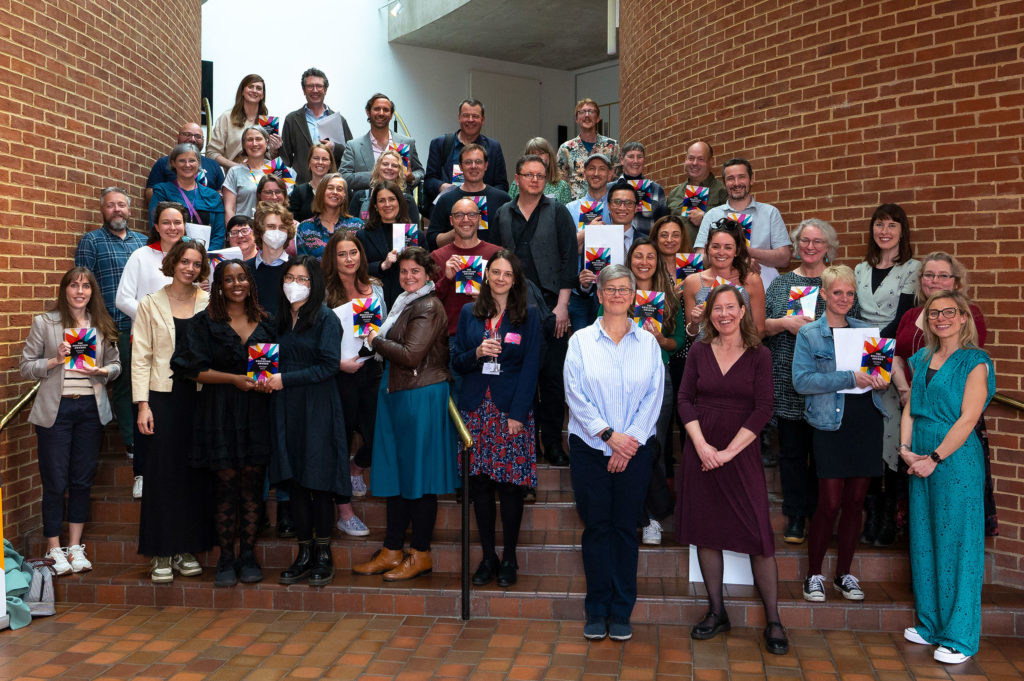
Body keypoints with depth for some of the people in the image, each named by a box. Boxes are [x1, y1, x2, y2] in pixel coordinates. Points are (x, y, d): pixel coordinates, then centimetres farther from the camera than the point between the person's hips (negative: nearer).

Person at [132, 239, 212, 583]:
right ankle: (161, 554, 9)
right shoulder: (151, 305, 3)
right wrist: (142, 404, -7)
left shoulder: (210, 304, 4)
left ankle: (187, 550, 17)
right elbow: (140, 357, 0)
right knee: (161, 473, 0)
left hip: (200, 397, 1)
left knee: (194, 474, 6)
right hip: (163, 397, -1)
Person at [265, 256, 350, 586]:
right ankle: (304, 553, 15)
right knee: (294, 481, 6)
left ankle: (323, 555, 9)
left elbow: (328, 366, -12)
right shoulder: (280, 319, 14)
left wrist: (285, 380, -13)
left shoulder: (326, 318, -4)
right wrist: (268, 380, 1)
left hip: (317, 409, -5)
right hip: (286, 409, 5)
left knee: (318, 481, -2)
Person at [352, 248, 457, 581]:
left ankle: (420, 554, 8)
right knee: (395, 471, 11)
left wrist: (377, 341, -8)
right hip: (397, 393, 10)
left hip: (421, 396, -9)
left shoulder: (428, 307, -12)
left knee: (418, 475, -2)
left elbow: (411, 356, -20)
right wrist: (379, 343, 5)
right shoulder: (405, 303, 16)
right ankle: (392, 551, 19)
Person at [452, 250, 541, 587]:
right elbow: (456, 361, 10)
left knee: (510, 484, -1)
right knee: (479, 484, 3)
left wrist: (518, 413, -10)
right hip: (476, 407, 2)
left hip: (512, 408, -2)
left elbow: (530, 368, -2)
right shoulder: (469, 313, 10)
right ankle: (488, 556, 15)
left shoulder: (528, 316, 2)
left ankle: (509, 559, 11)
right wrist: (477, 353, -11)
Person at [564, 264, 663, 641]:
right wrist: (609, 434, -12)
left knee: (625, 526, 5)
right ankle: (597, 610, 15)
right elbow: (576, 395, -4)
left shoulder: (648, 342, 6)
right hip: (590, 447, -1)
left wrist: (630, 441, -9)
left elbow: (654, 396, 0)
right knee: (596, 526, 4)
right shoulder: (581, 341, 3)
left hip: (635, 448, 1)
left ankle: (621, 612, 15)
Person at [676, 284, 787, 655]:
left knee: (758, 535, -6)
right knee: (705, 532, 8)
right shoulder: (699, 352, 5)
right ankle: (716, 612, 21)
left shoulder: (759, 355, -2)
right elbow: (685, 400, 2)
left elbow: (763, 409, -7)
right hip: (701, 452, 3)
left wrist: (729, 451, -12)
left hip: (742, 454, -2)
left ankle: (773, 622, 5)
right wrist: (701, 445, -11)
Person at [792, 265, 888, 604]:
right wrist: (849, 378, -19)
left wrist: (880, 381, -3)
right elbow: (801, 380, -12)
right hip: (830, 425, -4)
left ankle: (844, 573, 22)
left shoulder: (864, 330, 12)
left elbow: (881, 369, 21)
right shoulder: (809, 334, 0)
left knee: (855, 502, 8)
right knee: (830, 503, -4)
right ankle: (814, 574, 12)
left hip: (867, 422, 4)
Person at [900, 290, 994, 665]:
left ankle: (960, 637, 8)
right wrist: (905, 448, -1)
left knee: (956, 544, -1)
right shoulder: (922, 359, 13)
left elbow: (967, 418, -14)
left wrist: (935, 458, -17)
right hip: (920, 461, 7)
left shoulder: (974, 362, -7)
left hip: (956, 459, -6)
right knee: (923, 542, 12)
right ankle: (931, 624, 25)